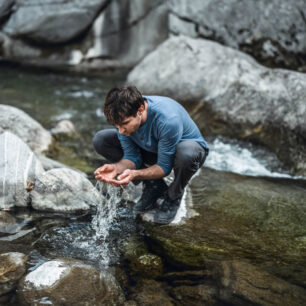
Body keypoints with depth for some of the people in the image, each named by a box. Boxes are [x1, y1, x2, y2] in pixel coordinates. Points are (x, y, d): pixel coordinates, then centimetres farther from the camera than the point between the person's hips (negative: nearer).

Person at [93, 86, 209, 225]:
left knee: (187, 152, -44)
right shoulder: (123, 116, -22)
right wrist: (116, 168, -35)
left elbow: (164, 166, -30)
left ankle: (173, 198, -9)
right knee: (101, 139, -10)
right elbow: (132, 156, -14)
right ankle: (153, 187, 1)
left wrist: (135, 174, -45)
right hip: (151, 150, 5)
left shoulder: (168, 120, -40)